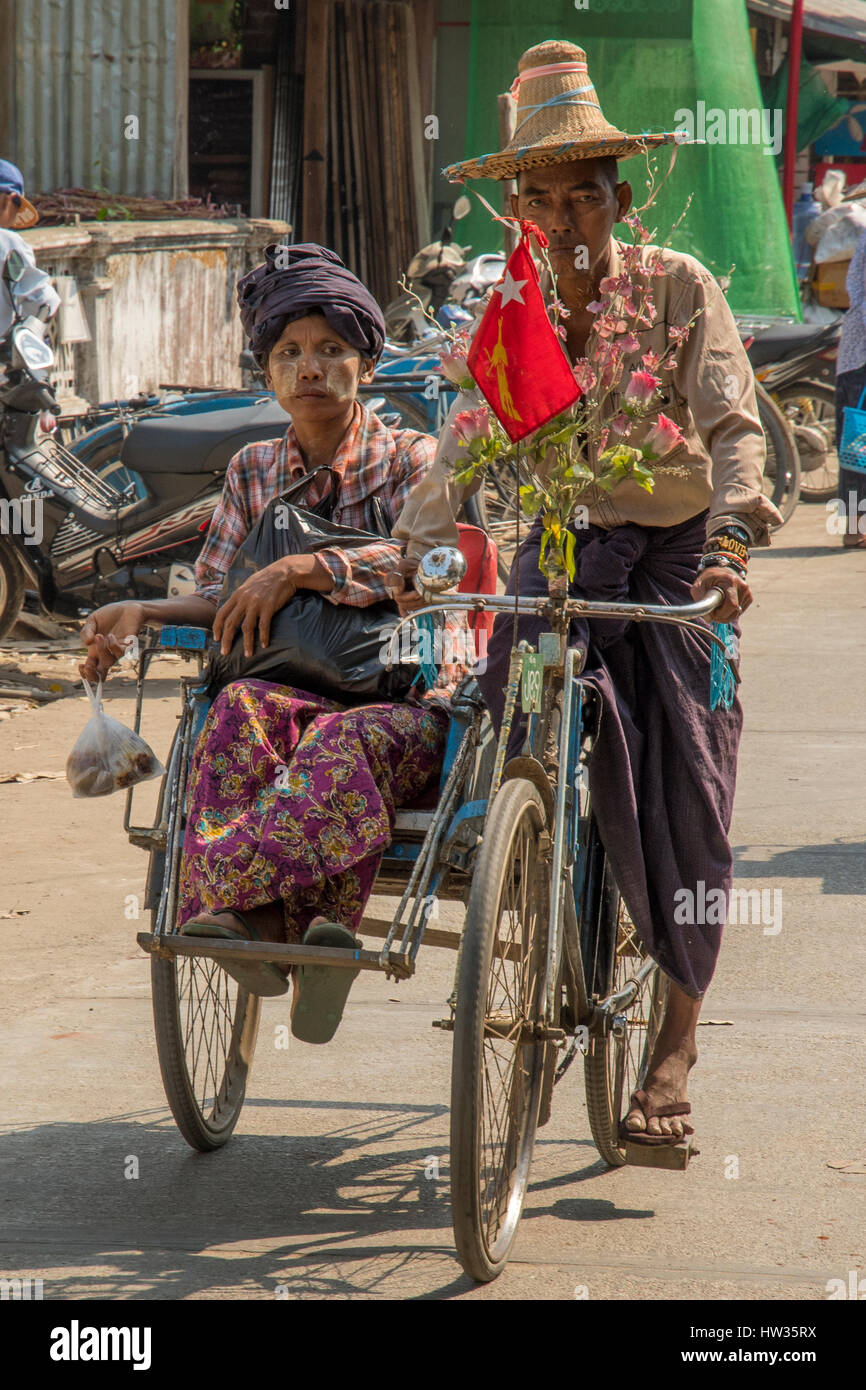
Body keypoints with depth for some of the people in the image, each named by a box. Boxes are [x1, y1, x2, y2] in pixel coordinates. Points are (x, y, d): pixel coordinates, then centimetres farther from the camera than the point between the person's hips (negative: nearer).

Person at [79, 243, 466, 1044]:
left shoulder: (410, 460, 5)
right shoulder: (253, 473, 16)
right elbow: (219, 601, 11)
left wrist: (304, 567, -25)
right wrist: (138, 613, -10)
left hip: (406, 701, -3)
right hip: (295, 688, 3)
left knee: (343, 744, -39)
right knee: (240, 709, -34)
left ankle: (227, 895, -43)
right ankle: (258, 922, -44)